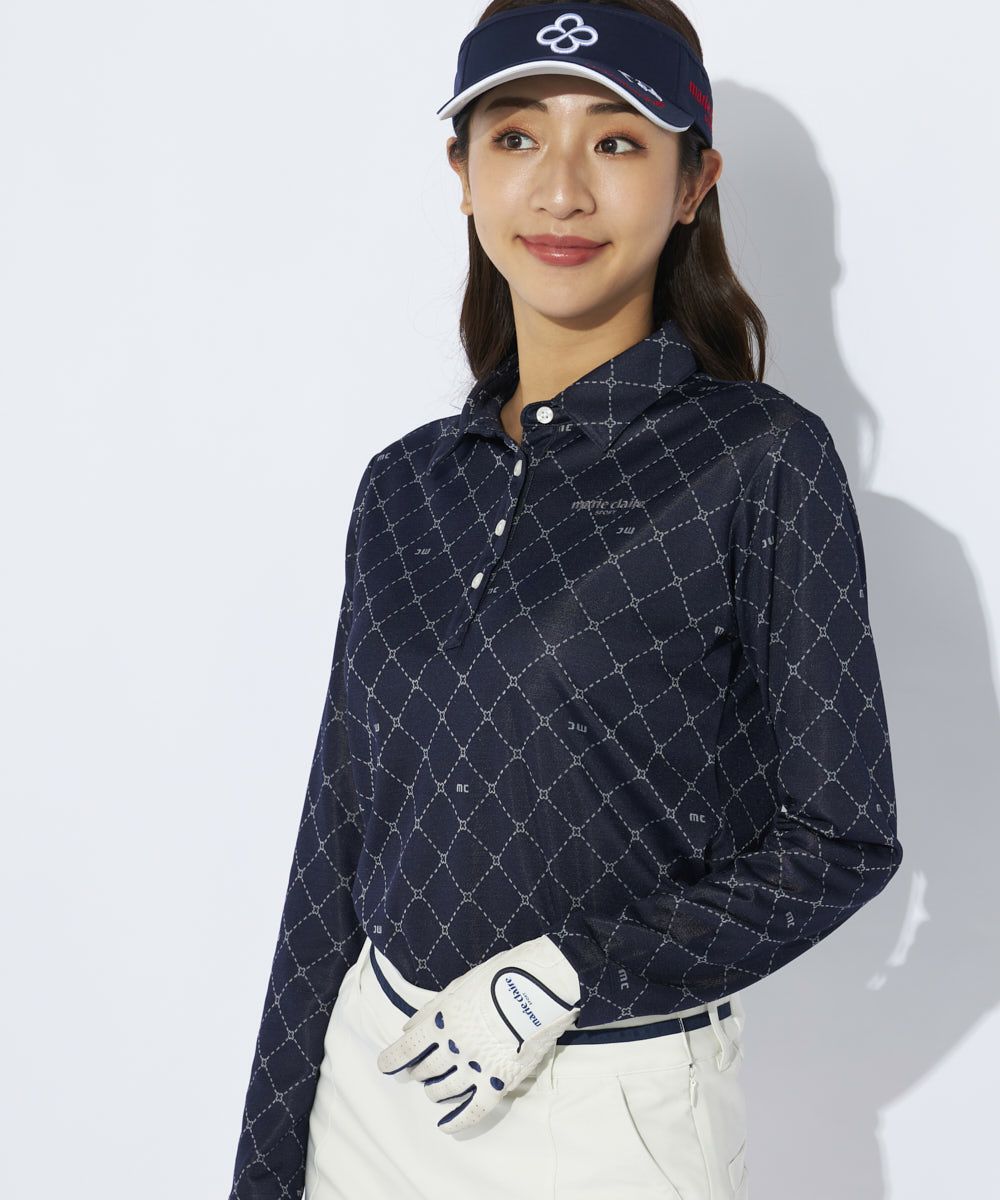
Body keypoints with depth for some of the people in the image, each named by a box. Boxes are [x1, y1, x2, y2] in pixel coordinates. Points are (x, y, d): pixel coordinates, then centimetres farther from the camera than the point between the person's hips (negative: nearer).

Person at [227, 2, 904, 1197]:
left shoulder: (763, 460, -9)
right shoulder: (404, 483, 4)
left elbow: (841, 839, -8)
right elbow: (339, 838, 6)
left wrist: (562, 977, -16)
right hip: (372, 1080, 4)